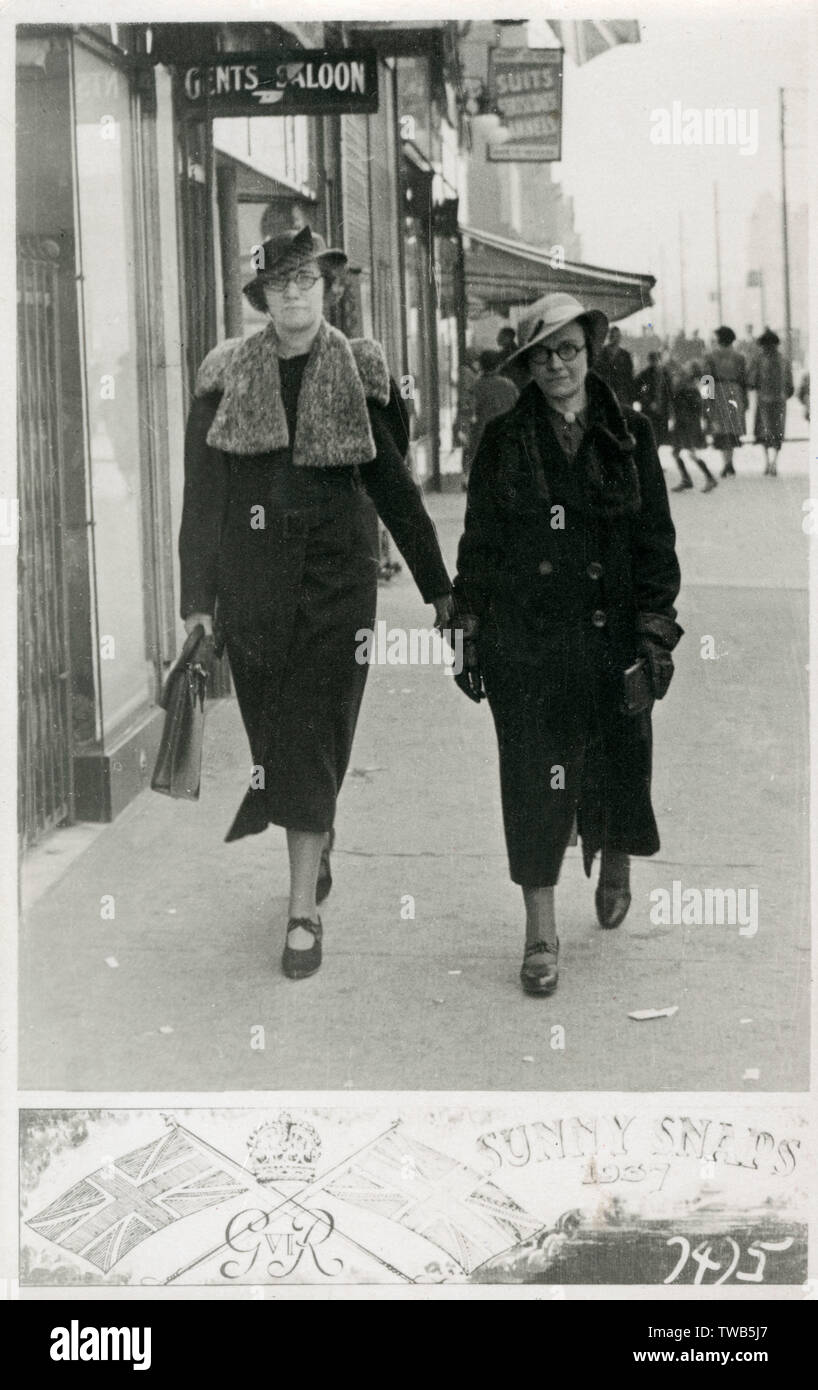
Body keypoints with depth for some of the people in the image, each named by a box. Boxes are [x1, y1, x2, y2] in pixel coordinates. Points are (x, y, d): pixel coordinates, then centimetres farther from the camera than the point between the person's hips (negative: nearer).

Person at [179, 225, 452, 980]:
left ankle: (305, 911, 1)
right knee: (275, 738, 10)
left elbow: (393, 486, 6)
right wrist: (199, 597, -1)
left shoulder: (356, 373, 1)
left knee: (313, 740, -4)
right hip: (253, 584, 2)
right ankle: (314, 850, 37)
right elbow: (204, 492, 2)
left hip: (336, 579, -1)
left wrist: (439, 588, 8)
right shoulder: (228, 374, 1)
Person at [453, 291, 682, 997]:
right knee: (533, 779, -3)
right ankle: (541, 932, 5)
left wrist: (656, 632, -3)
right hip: (524, 641, -1)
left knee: (618, 768, 10)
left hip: (611, 636, 1)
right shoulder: (504, 440, 3)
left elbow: (656, 541, 3)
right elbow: (479, 542, 6)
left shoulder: (629, 436, 3)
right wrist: (470, 631, 2)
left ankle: (616, 863, 43)